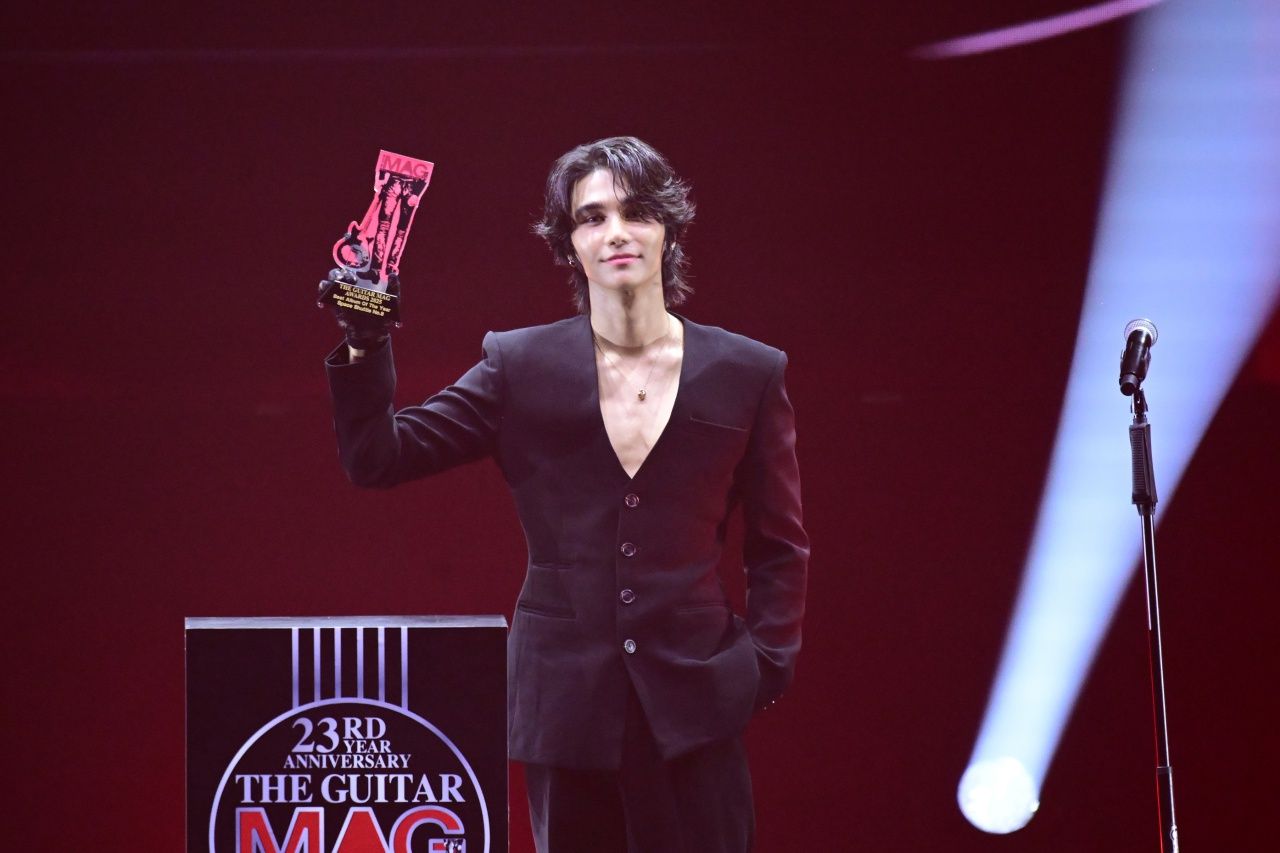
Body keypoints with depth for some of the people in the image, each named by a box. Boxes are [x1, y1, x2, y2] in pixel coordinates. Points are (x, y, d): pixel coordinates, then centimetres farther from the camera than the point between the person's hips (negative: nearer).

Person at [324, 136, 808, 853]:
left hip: (693, 698, 0)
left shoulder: (747, 374, 4)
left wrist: (767, 664, -1)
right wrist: (364, 348, -12)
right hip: (567, 697, 1)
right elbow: (377, 458, 2)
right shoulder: (521, 367, 4)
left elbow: (781, 545, 10)